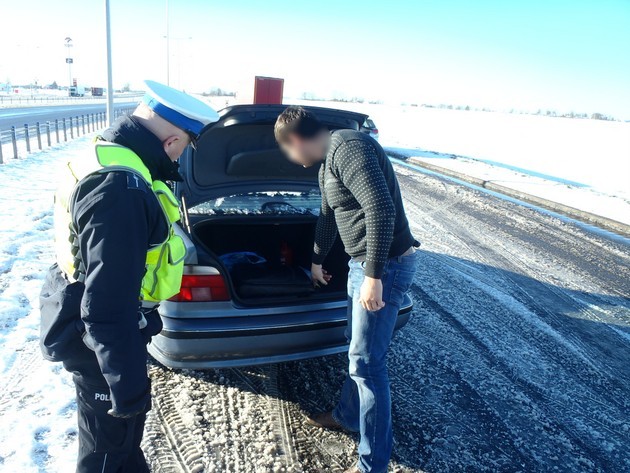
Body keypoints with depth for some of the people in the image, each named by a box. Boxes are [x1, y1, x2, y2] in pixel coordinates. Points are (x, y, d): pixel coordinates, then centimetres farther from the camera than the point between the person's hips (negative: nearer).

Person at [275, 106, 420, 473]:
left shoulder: (348, 147, -18)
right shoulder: (328, 161, 15)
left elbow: (381, 209, -29)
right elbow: (328, 216, 28)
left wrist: (374, 276, -27)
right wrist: (317, 260, 40)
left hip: (386, 266, -10)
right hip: (364, 264, 10)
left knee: (367, 362, -1)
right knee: (359, 350, 23)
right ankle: (348, 416, 45)